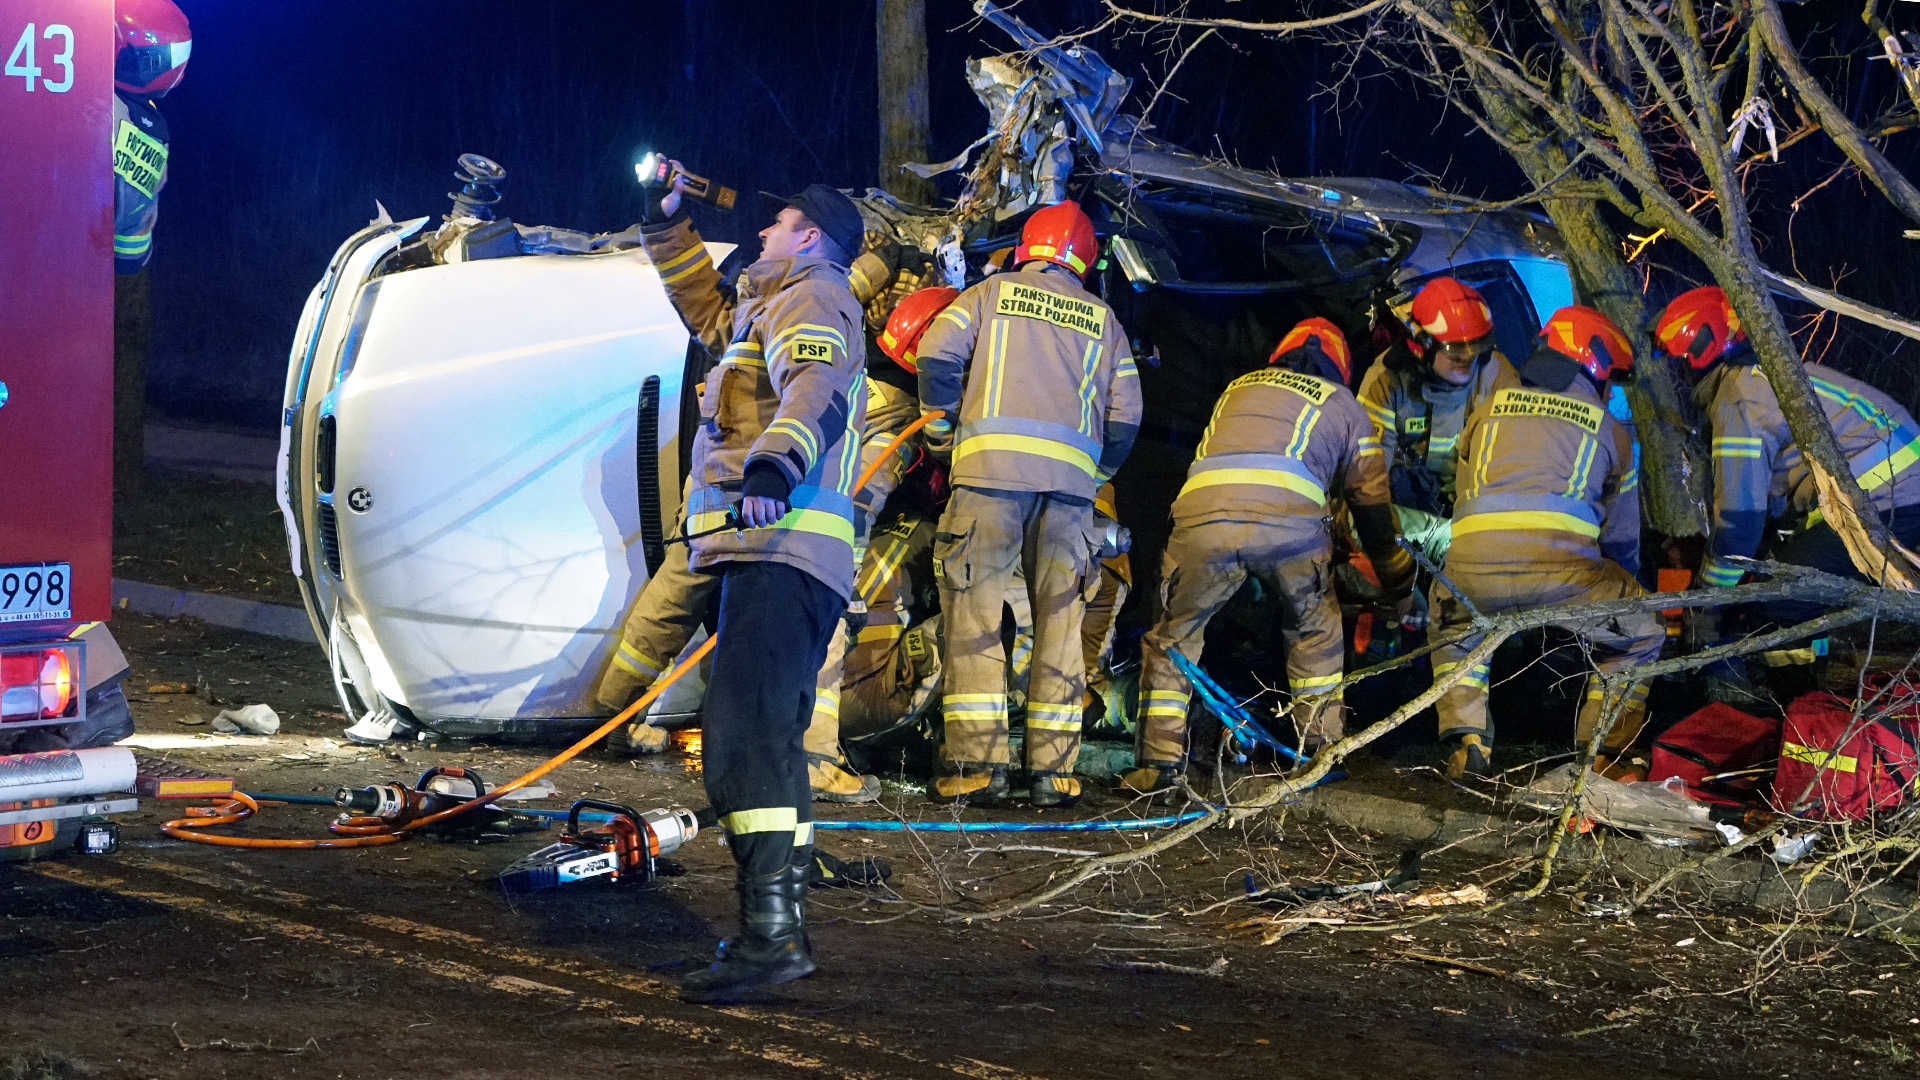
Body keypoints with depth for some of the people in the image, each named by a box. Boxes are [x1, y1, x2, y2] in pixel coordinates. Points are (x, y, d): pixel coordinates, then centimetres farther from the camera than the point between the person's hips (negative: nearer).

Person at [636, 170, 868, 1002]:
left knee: (746, 733, -22)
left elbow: (816, 390, -22)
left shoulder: (811, 296, -1)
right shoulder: (771, 309, 30)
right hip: (771, 552, 11)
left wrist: (773, 465, -41)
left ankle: (772, 929, -32)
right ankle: (778, 925, 20)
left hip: (779, 546, -11)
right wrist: (669, 229, 43)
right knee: (766, 738, 15)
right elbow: (711, 315, 51)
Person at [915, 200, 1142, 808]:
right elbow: (1125, 416, 14)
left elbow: (937, 355, 0)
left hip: (993, 465, -2)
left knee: (974, 610, -2)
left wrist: (941, 433, 13)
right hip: (1072, 474, 2)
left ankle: (977, 764, -10)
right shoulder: (1101, 318, 19)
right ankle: (1053, 769, 2)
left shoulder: (992, 292, 14)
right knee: (1059, 621, 6)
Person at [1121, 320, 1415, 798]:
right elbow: (1371, 499, 32)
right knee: (1316, 629, 25)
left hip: (1203, 515, 1)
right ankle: (1322, 750, 26)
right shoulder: (1343, 404, 29)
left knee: (1173, 636, 18)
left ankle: (1159, 765, 13)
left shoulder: (1239, 387, 36)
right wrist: (1395, 577, 46)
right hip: (1289, 519, -1)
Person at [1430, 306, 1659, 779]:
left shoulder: (1488, 411, 28)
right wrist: (1621, 593, 52)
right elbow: (1622, 537, 32)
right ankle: (1603, 755, 15)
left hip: (1472, 568, 2)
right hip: (1561, 569, -2)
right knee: (1642, 632, 24)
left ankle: (1466, 744, 21)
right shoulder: (1609, 429, 24)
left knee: (1451, 618, 37)